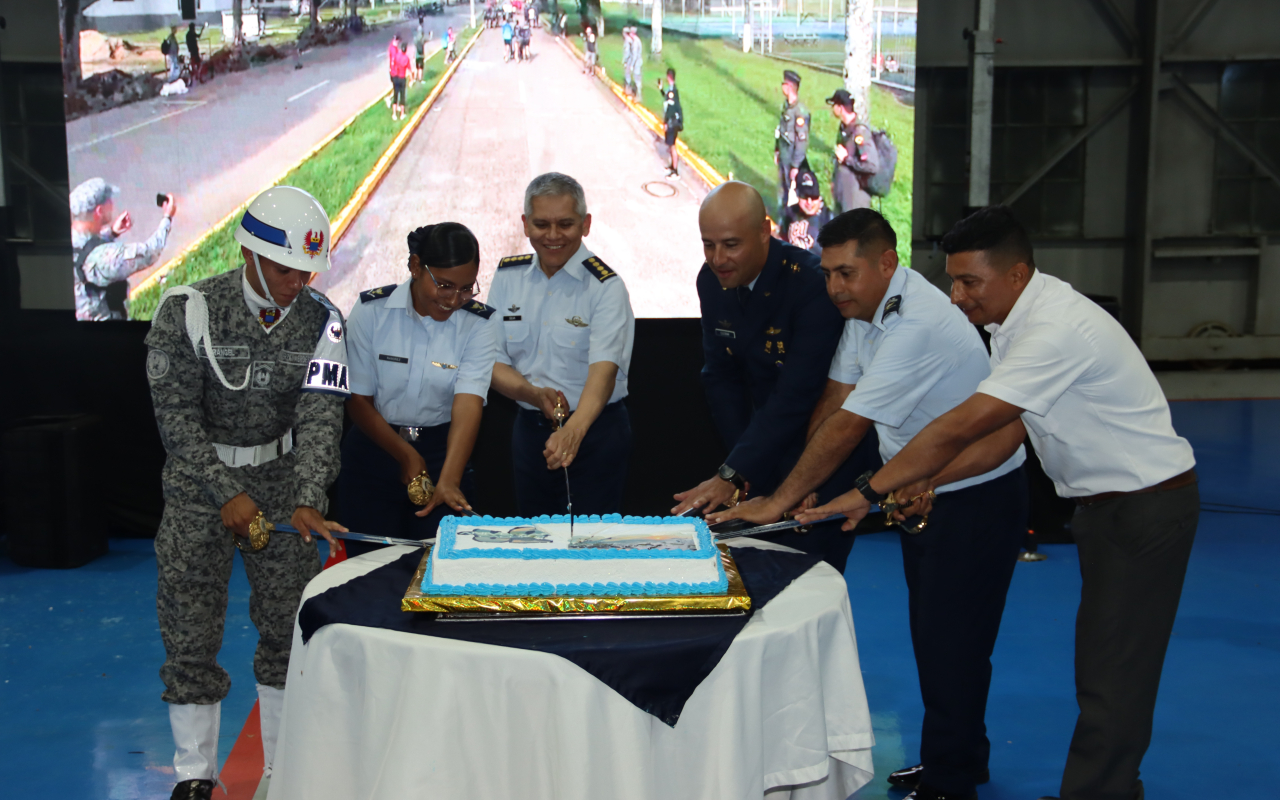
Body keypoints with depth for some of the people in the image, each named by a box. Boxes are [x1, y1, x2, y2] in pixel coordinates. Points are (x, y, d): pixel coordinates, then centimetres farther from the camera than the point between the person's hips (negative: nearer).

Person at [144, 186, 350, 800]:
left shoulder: (322, 322, -7)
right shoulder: (188, 311, -12)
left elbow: (319, 417, -13)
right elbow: (177, 414, -12)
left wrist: (307, 502, -26)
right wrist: (227, 494, -19)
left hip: (283, 480, 2)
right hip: (200, 484, -1)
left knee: (288, 628, 5)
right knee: (190, 632, 1)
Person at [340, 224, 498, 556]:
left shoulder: (478, 326, -9)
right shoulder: (371, 311, -9)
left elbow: (468, 405, -22)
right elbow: (358, 400, -5)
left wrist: (448, 481, -35)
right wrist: (407, 457, -11)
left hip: (442, 451, 0)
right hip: (373, 447, 0)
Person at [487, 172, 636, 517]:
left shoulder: (606, 287, -12)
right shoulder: (508, 276, 2)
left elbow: (604, 368, -25)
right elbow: (493, 363, 1)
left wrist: (573, 431, -43)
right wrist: (533, 394, -20)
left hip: (595, 433, -4)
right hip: (528, 429, 4)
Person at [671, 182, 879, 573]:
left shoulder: (814, 283, -26)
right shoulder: (712, 281, -4)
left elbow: (796, 395, -30)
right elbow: (721, 376, 3)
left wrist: (732, 475, -32)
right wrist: (742, 461, -7)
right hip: (766, 446, 6)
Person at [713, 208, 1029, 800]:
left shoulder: (916, 325, -29)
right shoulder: (866, 305, 1)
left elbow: (847, 426, -29)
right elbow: (832, 400, 2)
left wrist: (778, 502, -23)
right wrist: (803, 489, -5)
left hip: (976, 496, -9)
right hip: (921, 491, 9)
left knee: (952, 640, -2)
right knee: (928, 631, 17)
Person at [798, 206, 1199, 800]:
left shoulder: (1056, 329, -28)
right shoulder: (1014, 322, 3)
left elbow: (961, 426, -31)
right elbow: (1001, 435, 5)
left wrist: (869, 491, -25)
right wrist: (929, 483, -8)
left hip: (1147, 506, -10)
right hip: (1103, 503, 10)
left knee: (1113, 676, -5)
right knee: (1100, 666, 17)